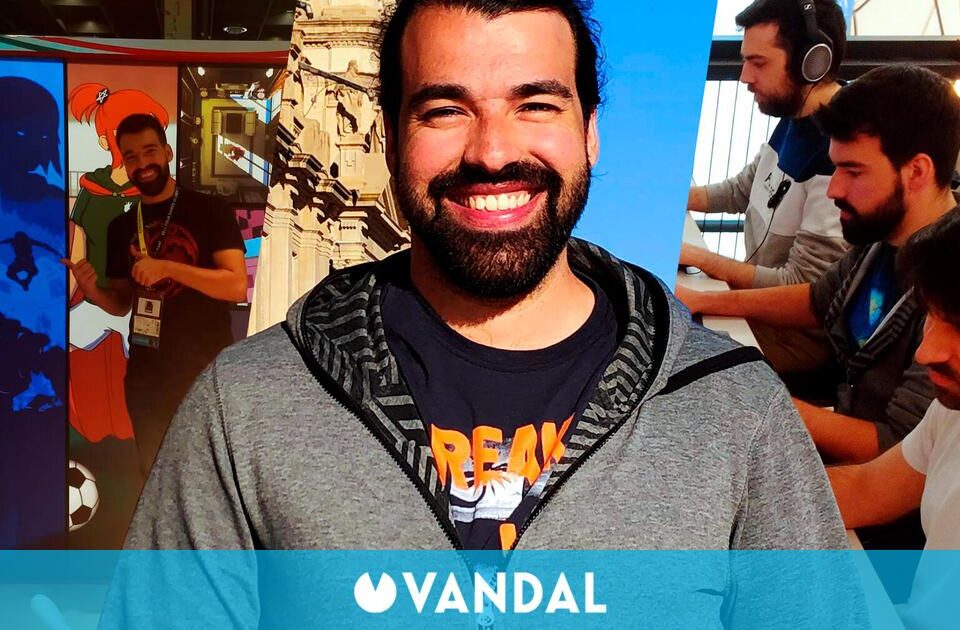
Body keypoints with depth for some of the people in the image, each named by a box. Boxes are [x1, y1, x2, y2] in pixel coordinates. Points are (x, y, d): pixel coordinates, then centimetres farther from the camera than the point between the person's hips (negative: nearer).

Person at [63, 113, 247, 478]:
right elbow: (123, 303, 15)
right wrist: (93, 292, -6)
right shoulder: (121, 227, 9)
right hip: (146, 376, 5)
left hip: (208, 372, -4)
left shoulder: (209, 210, -6)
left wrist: (166, 267, -22)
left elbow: (237, 286, -15)